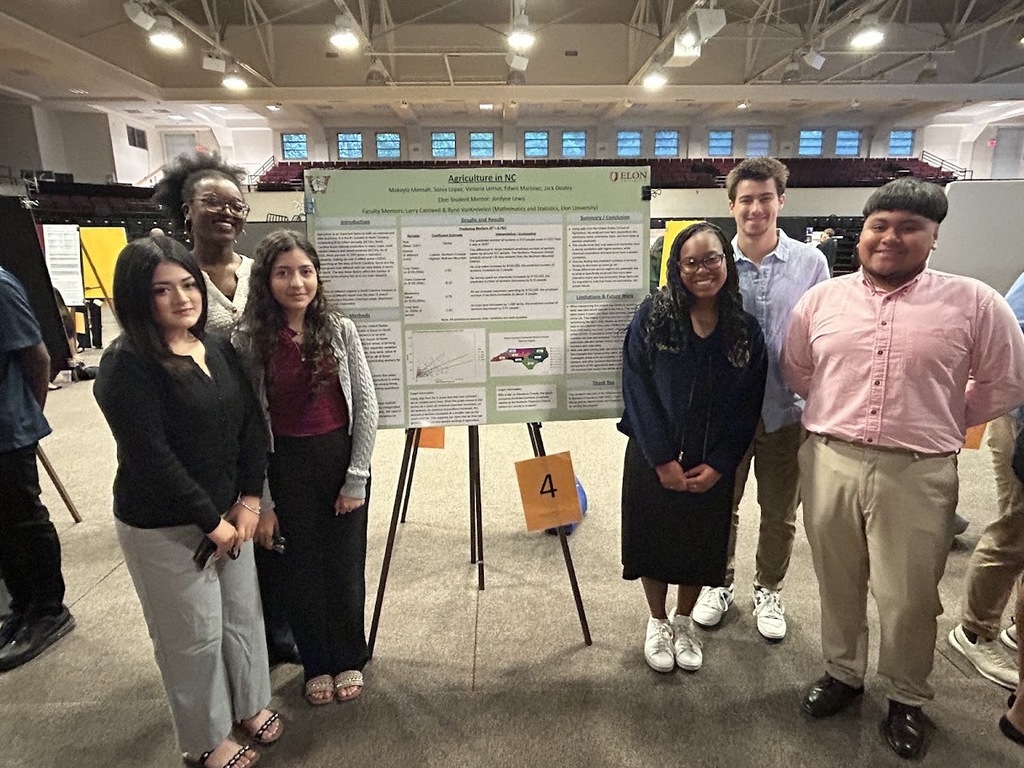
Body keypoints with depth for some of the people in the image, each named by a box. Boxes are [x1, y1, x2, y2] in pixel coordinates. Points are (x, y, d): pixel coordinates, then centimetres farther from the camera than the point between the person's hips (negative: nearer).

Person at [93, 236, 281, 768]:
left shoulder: (217, 347, 2)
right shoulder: (126, 364, -17)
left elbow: (252, 423, 3)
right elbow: (151, 458, -21)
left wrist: (249, 501, -5)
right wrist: (211, 523, -16)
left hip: (228, 512, 6)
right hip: (164, 527, -6)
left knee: (243, 613, 18)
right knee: (195, 635, 10)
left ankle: (250, 705, 44)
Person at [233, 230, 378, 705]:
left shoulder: (339, 330, -6)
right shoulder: (248, 340, -8)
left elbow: (366, 404, -4)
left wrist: (356, 478, -7)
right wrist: (260, 501, -5)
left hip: (342, 459, 1)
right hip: (286, 466, 0)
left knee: (345, 568, 12)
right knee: (301, 572, 13)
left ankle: (349, 660, 36)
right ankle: (316, 665, 37)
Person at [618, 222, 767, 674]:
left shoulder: (746, 330, -2)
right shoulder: (652, 317, -9)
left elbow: (748, 404, -1)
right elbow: (637, 389, -12)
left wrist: (717, 465, -10)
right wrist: (663, 460, -15)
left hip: (712, 466, 2)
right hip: (653, 460, -1)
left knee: (699, 543, 15)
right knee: (653, 538, 12)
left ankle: (683, 621, 41)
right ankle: (657, 623, 37)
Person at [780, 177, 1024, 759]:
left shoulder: (975, 303, -3)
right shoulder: (821, 300, 4)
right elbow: (797, 373, 16)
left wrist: (939, 423, 9)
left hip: (918, 472, -2)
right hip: (830, 461, 3)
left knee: (907, 595, 9)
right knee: (838, 581, 17)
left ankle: (908, 698, 34)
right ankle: (843, 672, 40)